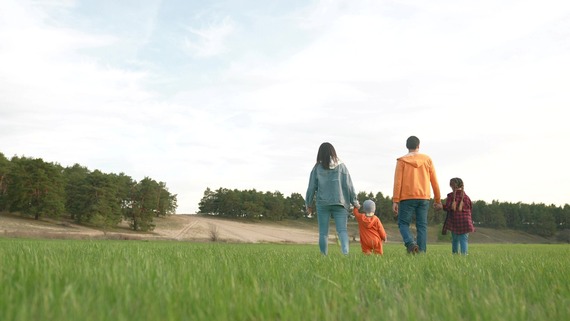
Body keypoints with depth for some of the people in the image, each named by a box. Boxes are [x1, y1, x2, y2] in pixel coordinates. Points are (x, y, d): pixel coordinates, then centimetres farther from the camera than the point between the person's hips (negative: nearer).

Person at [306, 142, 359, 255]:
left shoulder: (317, 168, 1)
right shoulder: (341, 166, 3)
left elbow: (311, 187, 4)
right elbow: (348, 185, 2)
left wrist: (308, 204, 15)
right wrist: (354, 201, 10)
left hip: (322, 203, 0)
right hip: (339, 203, 0)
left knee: (323, 232, 7)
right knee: (342, 229, -3)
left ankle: (324, 255, 7)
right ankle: (345, 251, -25)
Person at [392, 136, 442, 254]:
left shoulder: (402, 161, 2)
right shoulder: (427, 159, 9)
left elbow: (397, 182, -6)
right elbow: (434, 182, 10)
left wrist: (395, 201, -6)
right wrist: (438, 200, 16)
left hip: (407, 198, -2)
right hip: (424, 198, 2)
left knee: (403, 223, 5)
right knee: (422, 225, 6)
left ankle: (410, 243, -20)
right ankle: (422, 251, -2)